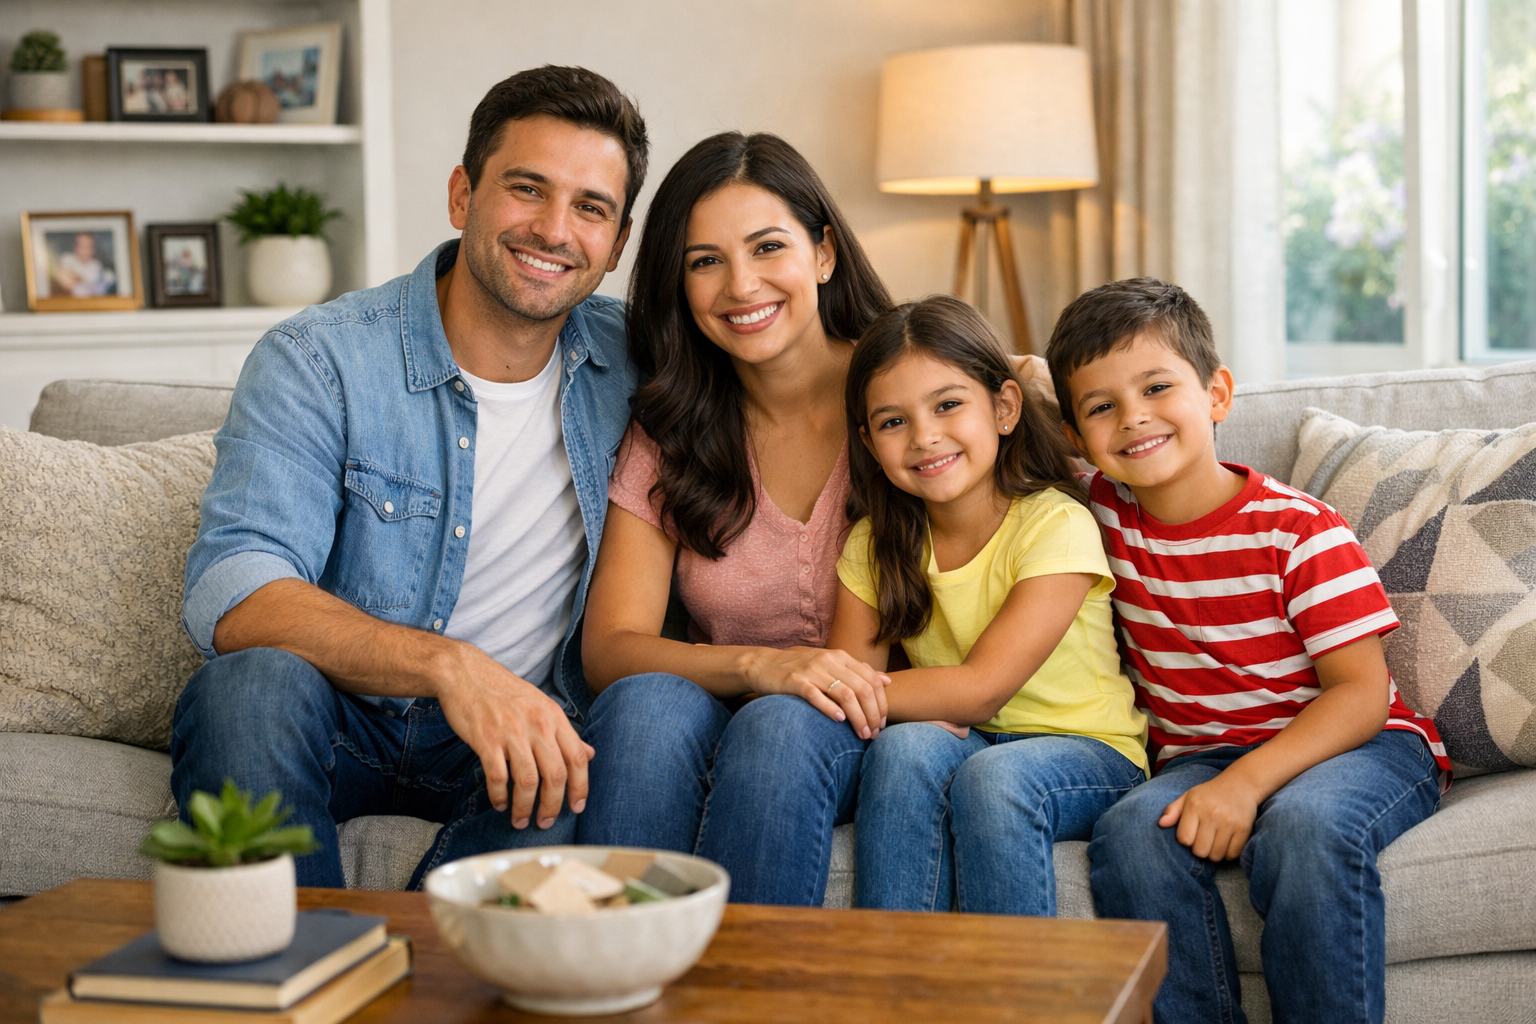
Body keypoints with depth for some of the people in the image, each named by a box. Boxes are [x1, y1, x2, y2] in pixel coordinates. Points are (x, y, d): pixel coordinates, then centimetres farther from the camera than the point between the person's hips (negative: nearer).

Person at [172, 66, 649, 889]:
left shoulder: (631, 360, -1)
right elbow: (230, 591, -23)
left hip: (526, 728, 2)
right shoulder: (316, 360, -11)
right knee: (254, 680, -34)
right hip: (336, 719, -1)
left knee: (598, 763, -32)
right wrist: (447, 665, -40)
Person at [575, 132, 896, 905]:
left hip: (879, 738, -2)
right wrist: (758, 665, -23)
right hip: (721, 725, 2)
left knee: (781, 728, -34)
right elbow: (609, 648, -5)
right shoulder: (667, 434, 6)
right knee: (648, 703, -30)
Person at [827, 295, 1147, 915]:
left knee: (993, 775, -34)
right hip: (955, 746, 4)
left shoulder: (1056, 526, -15)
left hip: (1087, 753, -4)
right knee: (906, 747, -29)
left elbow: (979, 689, -21)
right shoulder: (874, 547, 2)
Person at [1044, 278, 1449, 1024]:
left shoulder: (1299, 530, -12)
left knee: (1305, 826, -36)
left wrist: (1247, 781, -28)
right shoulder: (1104, 512, 2)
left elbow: (1360, 691, -14)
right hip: (1202, 757, 4)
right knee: (1131, 834, -28)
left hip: (1357, 743, -3)